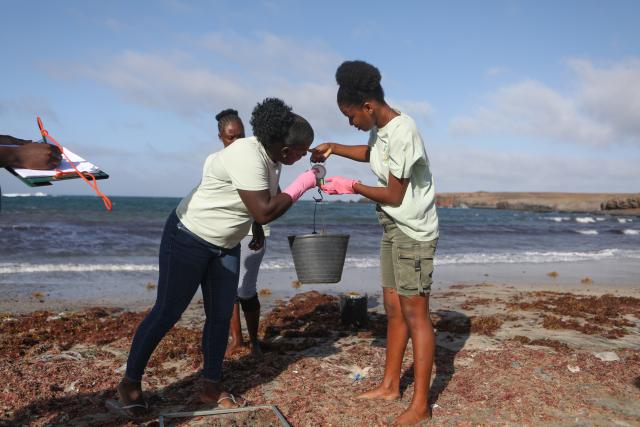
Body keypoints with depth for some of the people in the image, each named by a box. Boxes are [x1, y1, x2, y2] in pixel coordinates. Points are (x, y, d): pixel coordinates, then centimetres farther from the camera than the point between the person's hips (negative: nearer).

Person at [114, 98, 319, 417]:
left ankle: (212, 387, 22)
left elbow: (266, 204, 14)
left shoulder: (271, 156, -2)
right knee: (166, 313, 1)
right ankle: (130, 382, 19)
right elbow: (264, 212, -30)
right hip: (188, 239, -8)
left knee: (221, 316, 8)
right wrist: (301, 185, -22)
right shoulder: (247, 157, -29)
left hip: (226, 245, 8)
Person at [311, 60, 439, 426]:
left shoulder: (402, 132, -22)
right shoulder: (380, 128, 6)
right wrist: (334, 148, 15)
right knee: (394, 309, 14)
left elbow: (394, 196, -19)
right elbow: (371, 153, 29)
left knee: (415, 314, -5)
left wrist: (352, 187, -8)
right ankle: (390, 385, 26)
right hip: (393, 229, 9)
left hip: (413, 231, -9)